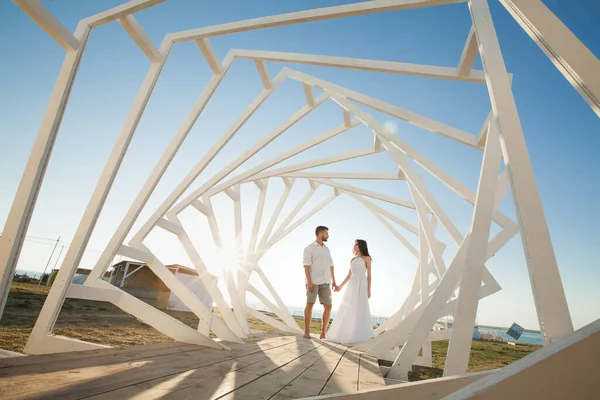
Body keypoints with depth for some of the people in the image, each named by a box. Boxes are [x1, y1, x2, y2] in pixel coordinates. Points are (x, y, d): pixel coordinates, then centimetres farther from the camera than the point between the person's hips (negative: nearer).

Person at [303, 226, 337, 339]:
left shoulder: (326, 249, 18)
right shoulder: (309, 248, -3)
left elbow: (330, 266, 18)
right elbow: (306, 266, -10)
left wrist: (333, 281, 10)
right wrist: (309, 281, -20)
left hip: (325, 282, 6)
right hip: (313, 282, -5)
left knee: (328, 307, -1)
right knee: (309, 305, -3)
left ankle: (323, 333, 7)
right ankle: (307, 331, 9)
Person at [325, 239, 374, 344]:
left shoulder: (366, 258, 2)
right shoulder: (352, 260, 17)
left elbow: (369, 275, -2)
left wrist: (369, 290, -8)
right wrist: (341, 286, 13)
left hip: (362, 285, -5)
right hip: (352, 285, 5)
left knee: (360, 309, -6)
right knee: (348, 309, 2)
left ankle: (359, 334, 3)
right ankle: (348, 332, 10)